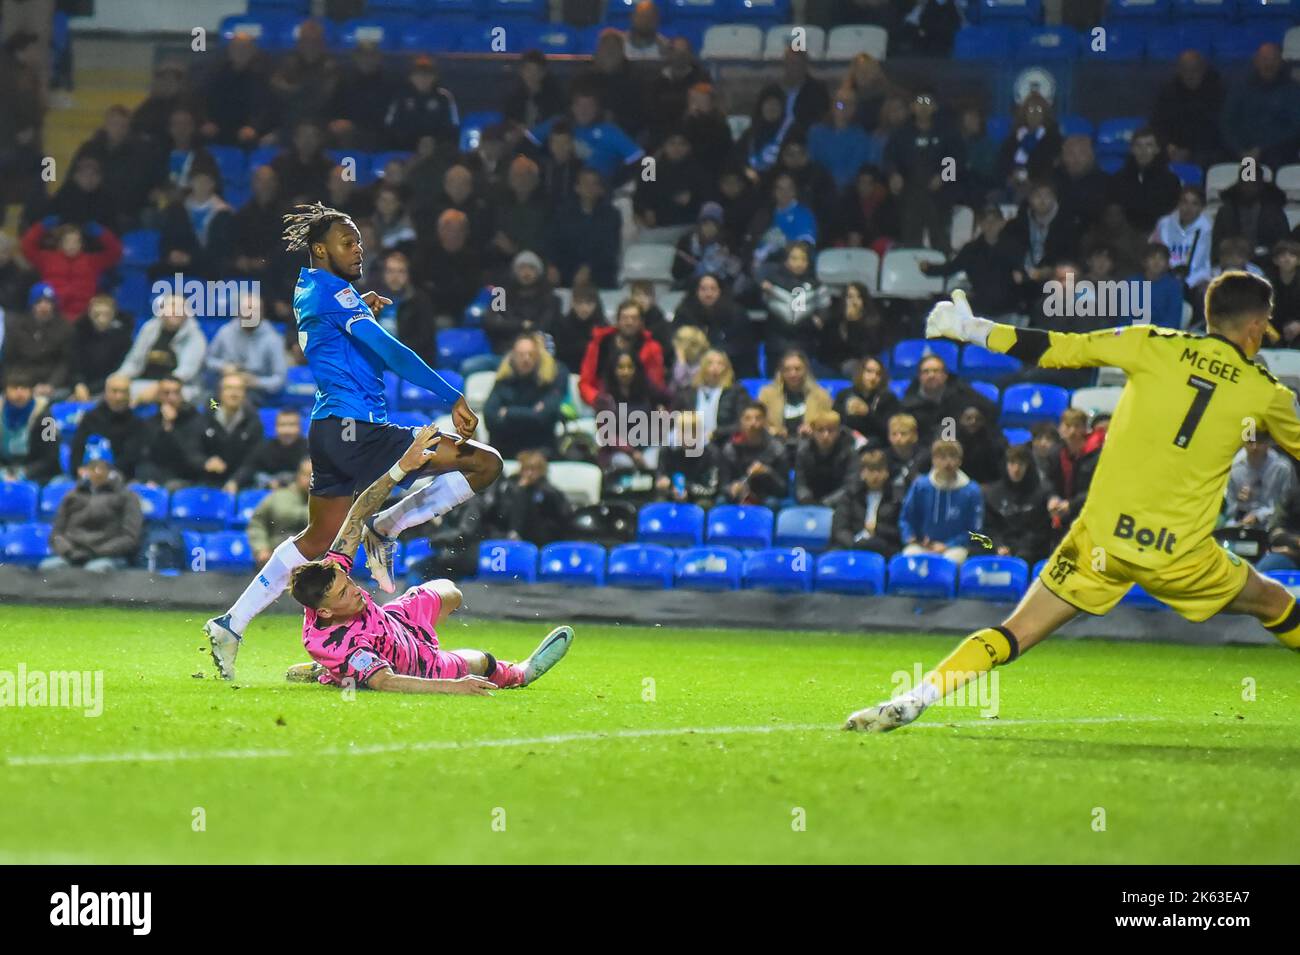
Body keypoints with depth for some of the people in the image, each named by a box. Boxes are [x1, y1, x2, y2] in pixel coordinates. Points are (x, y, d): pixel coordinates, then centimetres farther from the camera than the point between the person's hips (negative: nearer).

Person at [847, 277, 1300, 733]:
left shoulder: (1155, 346, 1)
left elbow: (1057, 348, 2)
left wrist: (969, 328, 11)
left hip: (1102, 539, 1)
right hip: (1181, 556, -1)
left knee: (1014, 635, 2)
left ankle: (910, 702, -12)